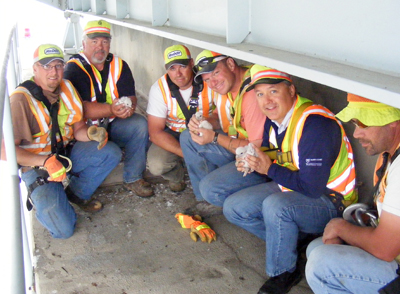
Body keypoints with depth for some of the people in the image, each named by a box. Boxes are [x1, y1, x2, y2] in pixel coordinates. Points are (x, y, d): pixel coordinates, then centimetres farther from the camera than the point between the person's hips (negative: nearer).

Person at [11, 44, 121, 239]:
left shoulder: (66, 88, -1)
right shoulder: (21, 99, -20)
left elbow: (78, 129, 5)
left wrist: (93, 134, -19)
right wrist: (45, 162, -30)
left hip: (67, 153, 6)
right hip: (36, 165, -6)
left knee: (111, 153, -14)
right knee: (63, 230, -18)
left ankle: (76, 193, 4)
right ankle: (40, 199, 15)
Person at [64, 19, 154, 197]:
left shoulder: (119, 65, 4)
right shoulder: (74, 68, -11)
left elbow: (131, 97, -2)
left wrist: (129, 107, -28)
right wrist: (111, 109, -37)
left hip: (113, 124, 4)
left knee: (140, 124, -22)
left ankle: (133, 179, -9)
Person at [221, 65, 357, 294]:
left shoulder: (316, 124, -28)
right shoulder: (274, 119, -2)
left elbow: (312, 187, -30)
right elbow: (270, 160, 11)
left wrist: (270, 169, -21)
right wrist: (252, 163, -12)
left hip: (329, 202, -8)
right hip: (288, 189, 9)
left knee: (275, 206, -36)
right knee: (232, 207, 2)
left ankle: (285, 273, -11)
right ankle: (292, 240, 5)